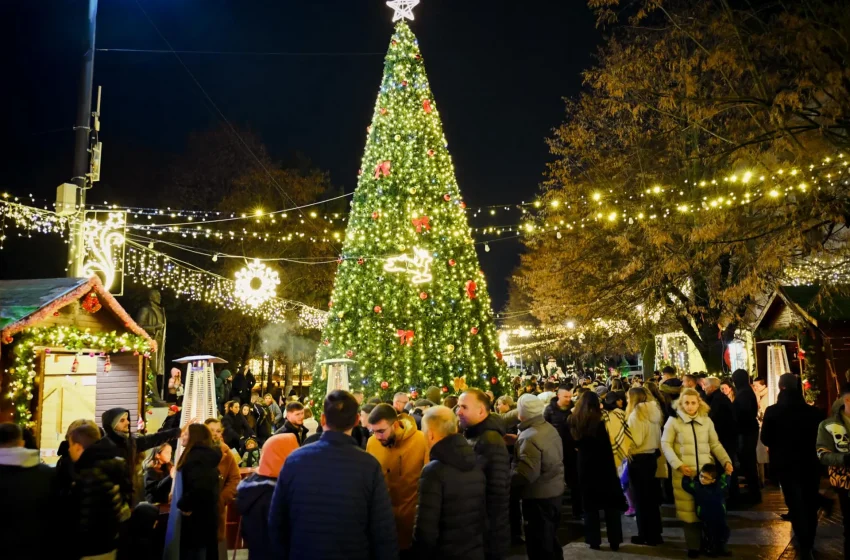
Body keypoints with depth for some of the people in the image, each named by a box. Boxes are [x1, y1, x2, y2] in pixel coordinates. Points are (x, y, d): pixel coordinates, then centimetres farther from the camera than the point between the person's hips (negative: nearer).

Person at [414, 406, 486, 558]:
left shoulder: (434, 471, -21)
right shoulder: (476, 465, 0)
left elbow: (426, 528, -23)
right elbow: (484, 514, 7)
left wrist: (421, 554, -7)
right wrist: (477, 545, 18)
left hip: (446, 554, -6)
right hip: (477, 552, 6)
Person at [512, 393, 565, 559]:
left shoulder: (530, 438, -24)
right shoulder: (550, 428, 4)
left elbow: (526, 474, -30)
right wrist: (519, 441, 16)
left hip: (538, 496, -9)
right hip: (554, 490, 9)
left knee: (539, 545, 4)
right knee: (550, 539, 22)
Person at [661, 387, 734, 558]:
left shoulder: (706, 420, 8)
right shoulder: (673, 420, -3)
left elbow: (715, 444, 13)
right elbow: (665, 444, -4)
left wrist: (726, 461, 0)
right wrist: (678, 464, -13)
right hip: (684, 473, -3)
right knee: (689, 510, 0)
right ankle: (693, 546, 10)